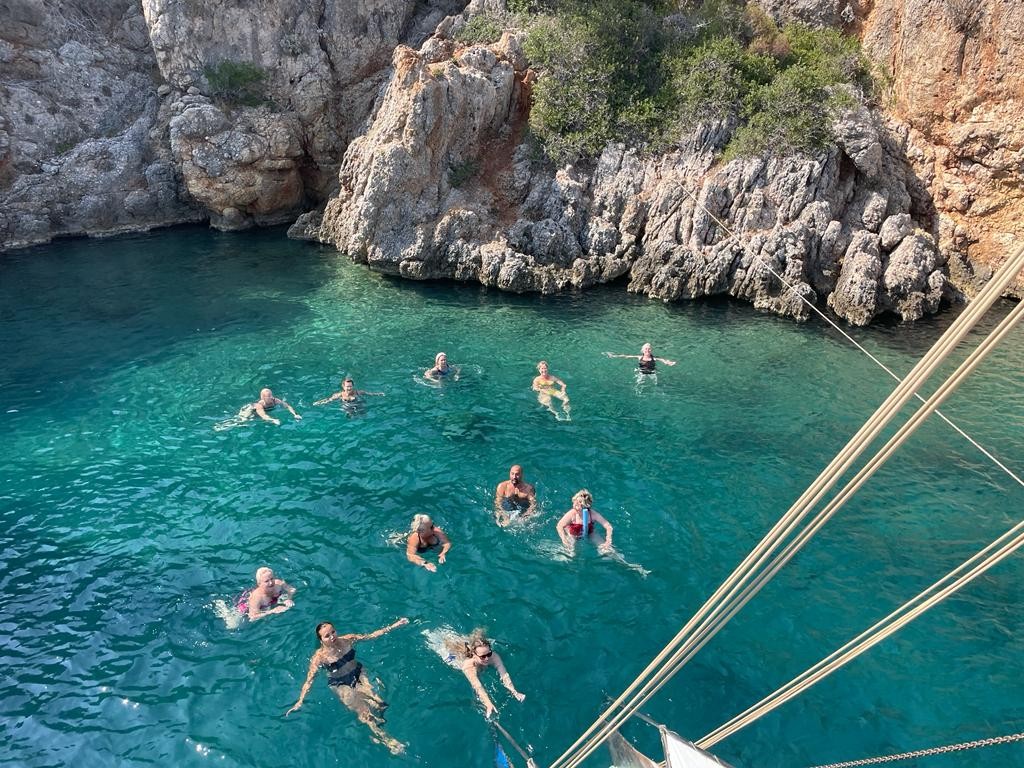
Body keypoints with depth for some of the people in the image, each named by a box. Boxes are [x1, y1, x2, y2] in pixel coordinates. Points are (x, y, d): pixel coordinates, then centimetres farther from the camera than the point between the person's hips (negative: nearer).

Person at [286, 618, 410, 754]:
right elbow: (309, 680, -16)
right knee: (364, 712, -17)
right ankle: (386, 740, -5)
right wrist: (300, 701, -27)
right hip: (341, 685, -3)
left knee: (380, 704, -20)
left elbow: (372, 635, -4)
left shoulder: (348, 640, -9)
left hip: (358, 673, 3)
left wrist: (393, 626, -8)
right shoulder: (319, 657, -17)